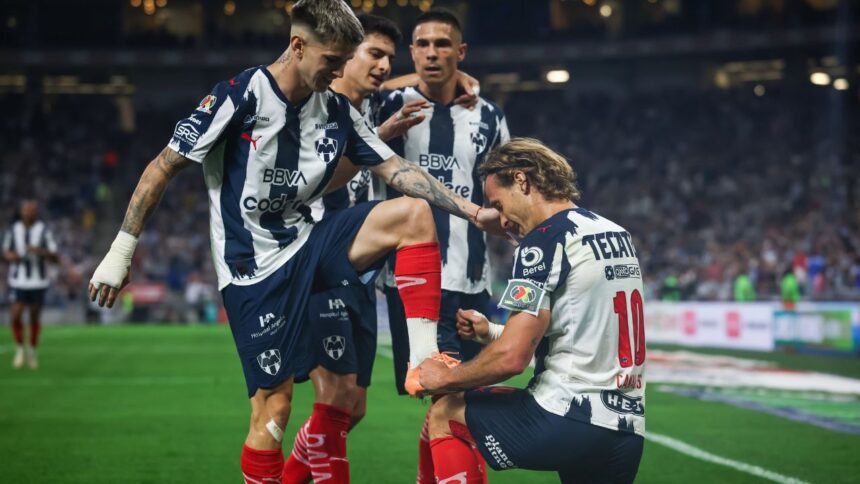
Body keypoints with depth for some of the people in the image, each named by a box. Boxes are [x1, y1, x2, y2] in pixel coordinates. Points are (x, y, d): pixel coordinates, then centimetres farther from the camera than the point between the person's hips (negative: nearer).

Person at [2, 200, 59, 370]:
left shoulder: (44, 231, -8)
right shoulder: (13, 230, -1)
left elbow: (55, 258, -8)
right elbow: (5, 252, 12)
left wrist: (40, 251, -27)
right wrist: (10, 256, -13)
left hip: (38, 282, -1)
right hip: (18, 281, 1)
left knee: (35, 317, 9)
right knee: (15, 316, -10)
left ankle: (32, 350, 30)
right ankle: (20, 348, 14)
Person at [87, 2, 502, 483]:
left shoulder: (337, 110, 4)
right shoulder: (240, 96, -13)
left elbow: (398, 170, 3)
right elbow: (164, 167, -10)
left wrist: (473, 212, -6)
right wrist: (122, 250, -11)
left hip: (307, 245, 6)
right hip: (254, 268, -6)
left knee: (414, 214, -14)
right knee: (274, 403, -9)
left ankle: (424, 359, -15)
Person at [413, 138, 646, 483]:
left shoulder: (544, 241, -10)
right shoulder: (618, 235, 16)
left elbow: (511, 358, -16)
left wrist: (446, 378, 2)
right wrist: (491, 332, 24)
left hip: (568, 422, -8)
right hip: (628, 431, 8)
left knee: (443, 414, 11)